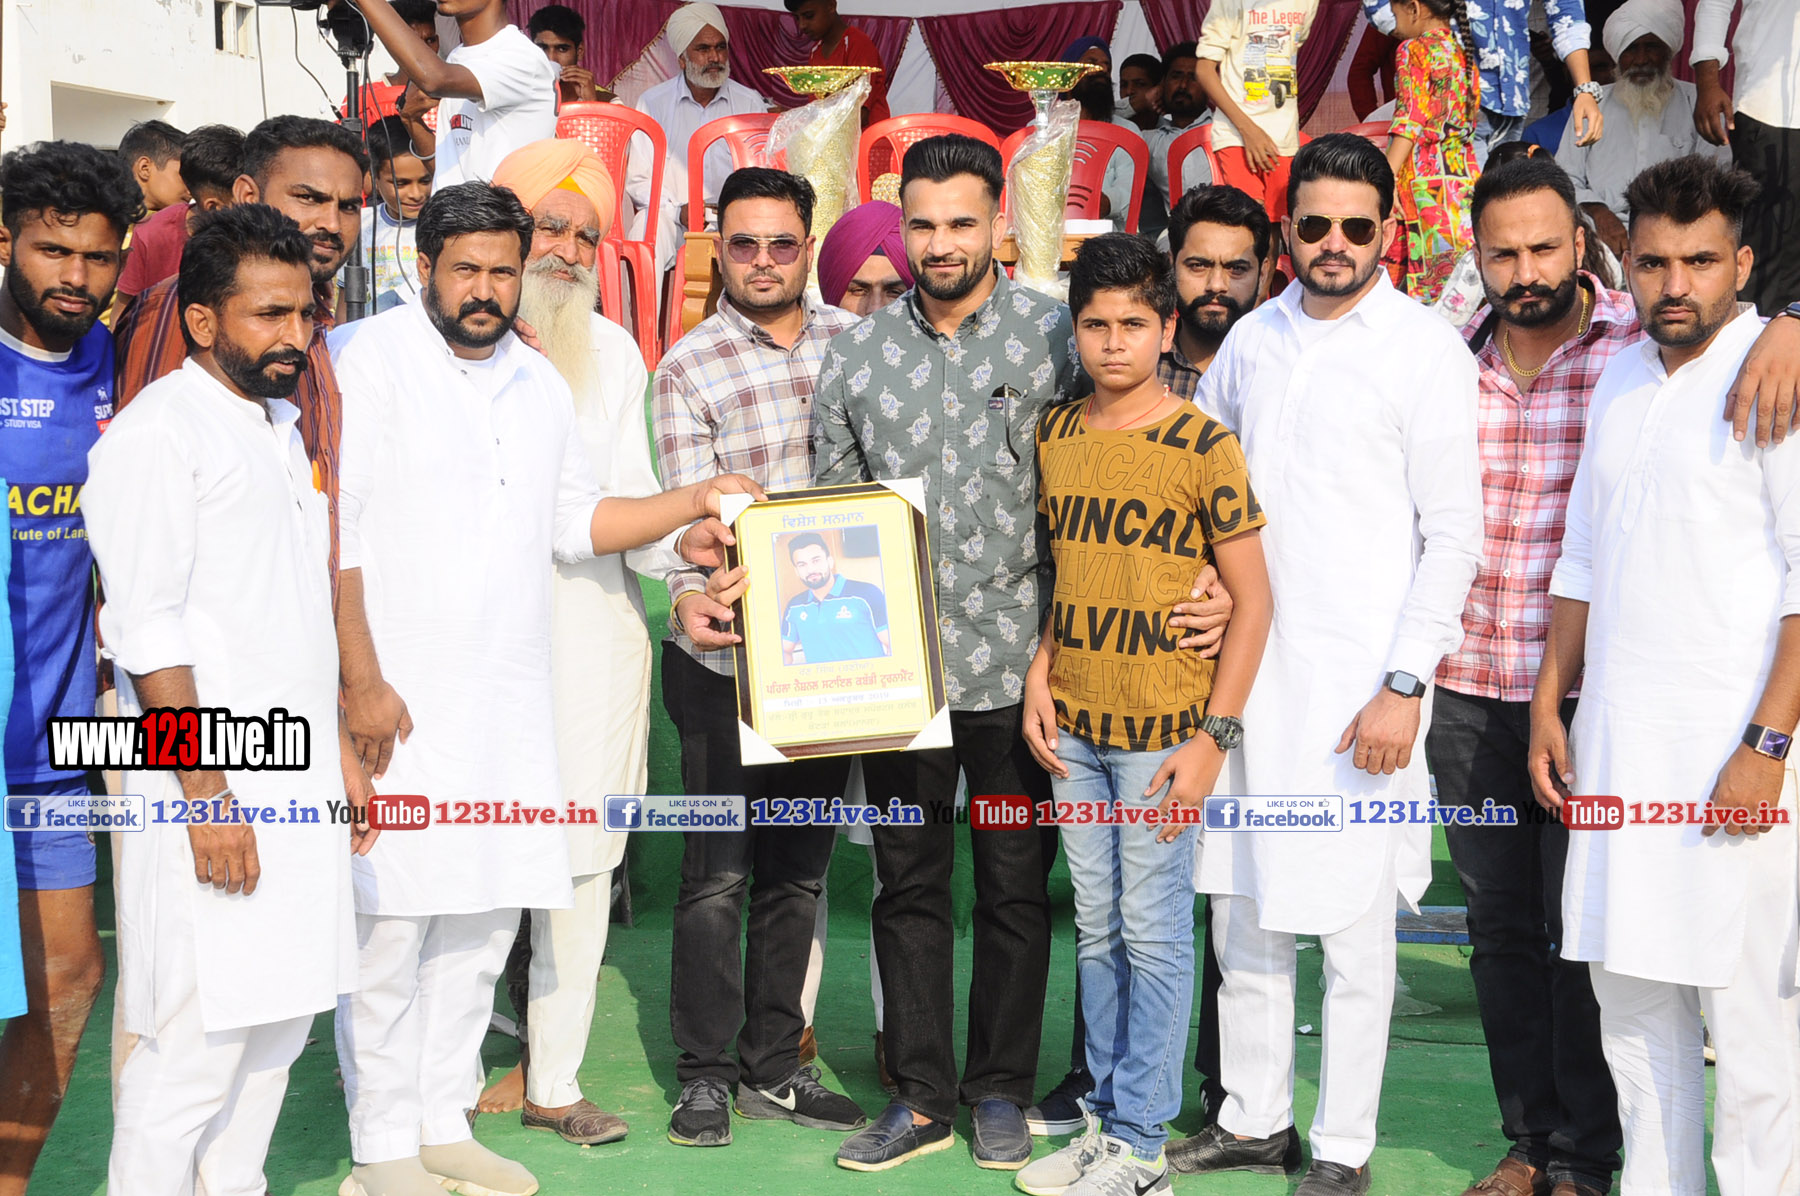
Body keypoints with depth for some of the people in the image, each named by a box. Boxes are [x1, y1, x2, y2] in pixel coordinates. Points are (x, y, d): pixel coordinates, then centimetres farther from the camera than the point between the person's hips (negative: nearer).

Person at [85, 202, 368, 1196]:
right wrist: (205, 796, -18)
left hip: (297, 780, 8)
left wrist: (337, 749, 19)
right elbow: (147, 630, -14)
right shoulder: (158, 430, -8)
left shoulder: (281, 424, 18)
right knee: (197, 1035, -6)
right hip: (213, 789, -8)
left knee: (279, 1020, 12)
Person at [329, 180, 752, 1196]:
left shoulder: (539, 381, 16)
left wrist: (695, 501, 11)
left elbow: (575, 521, 22)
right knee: (391, 921, -3)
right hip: (397, 697, -6)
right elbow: (331, 531, -11)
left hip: (509, 699, 6)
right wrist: (361, 681, -15)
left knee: (486, 919, 10)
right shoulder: (363, 361, -5)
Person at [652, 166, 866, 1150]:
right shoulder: (686, 370, -5)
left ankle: (773, 1065, 25)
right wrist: (690, 599, -31)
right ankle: (704, 1074, 17)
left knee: (799, 870, 13)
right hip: (726, 657, -4)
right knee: (718, 873, 1)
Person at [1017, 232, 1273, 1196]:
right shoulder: (1055, 435, 6)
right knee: (1097, 928, 13)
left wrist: (1213, 736, -12)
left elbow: (1254, 599, -8)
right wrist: (1039, 675, 5)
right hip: (1072, 720, 5)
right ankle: (1105, 1118, 26)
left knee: (1153, 935, 2)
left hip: (1162, 727, -5)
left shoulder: (1203, 447, -9)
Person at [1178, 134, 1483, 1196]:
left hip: (1359, 678, -5)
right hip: (1246, 661, 5)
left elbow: (1455, 533, -8)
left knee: (1354, 921, 2)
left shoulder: (1427, 351, -5)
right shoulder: (1254, 336, 10)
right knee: (1242, 902, 12)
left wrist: (1404, 685, -14)